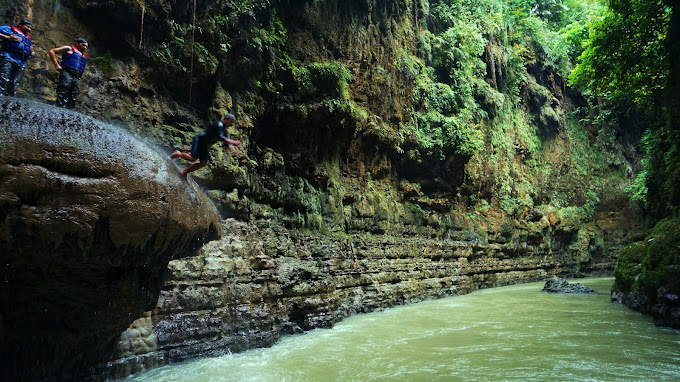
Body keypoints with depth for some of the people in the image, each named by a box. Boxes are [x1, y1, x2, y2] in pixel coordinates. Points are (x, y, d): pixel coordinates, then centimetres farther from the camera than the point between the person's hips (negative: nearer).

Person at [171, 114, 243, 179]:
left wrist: (232, 149, -6)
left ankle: (184, 172, 10)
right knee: (192, 159, -21)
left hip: (205, 146, 9)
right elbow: (220, 137, -33)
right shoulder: (219, 125, -19)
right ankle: (179, 154, 7)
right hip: (199, 140, -9)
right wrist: (233, 142, -38)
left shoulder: (224, 130, 10)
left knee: (203, 163, -1)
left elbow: (226, 141, 13)